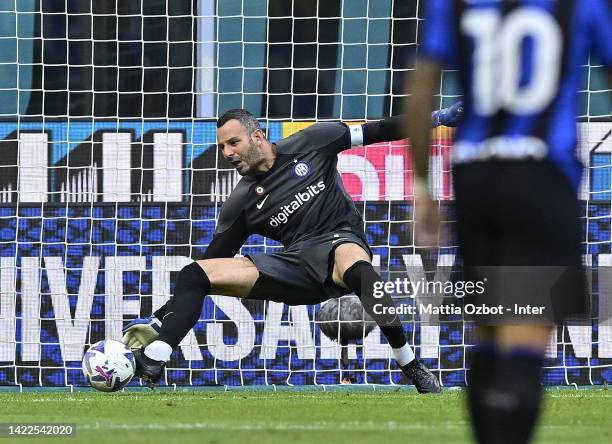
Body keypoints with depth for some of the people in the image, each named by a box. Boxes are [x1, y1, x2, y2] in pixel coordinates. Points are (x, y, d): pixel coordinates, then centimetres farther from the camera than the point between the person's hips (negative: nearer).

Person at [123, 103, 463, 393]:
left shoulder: (311, 144, 5)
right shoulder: (242, 203, 10)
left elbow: (376, 132, 8)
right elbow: (211, 266, 13)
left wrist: (437, 118, 0)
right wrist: (158, 319, 5)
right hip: (295, 262, 4)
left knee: (355, 266, -43)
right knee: (196, 273, -9)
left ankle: (414, 369, -35)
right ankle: (151, 361, -25)